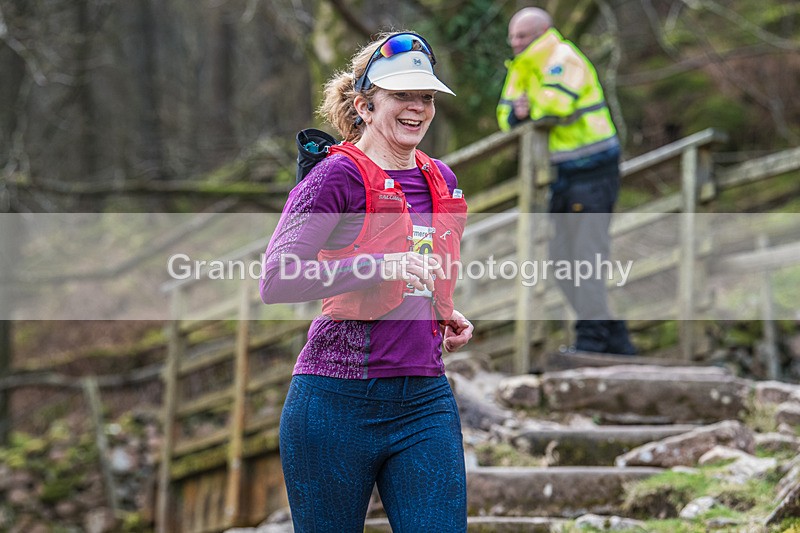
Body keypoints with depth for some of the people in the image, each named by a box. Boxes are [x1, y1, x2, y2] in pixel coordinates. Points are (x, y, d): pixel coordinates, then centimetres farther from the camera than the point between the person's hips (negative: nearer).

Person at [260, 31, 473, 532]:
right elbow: (276, 280, -17)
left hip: (425, 401, 5)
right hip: (338, 403, -5)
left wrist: (446, 313, 11)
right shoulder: (337, 176, -7)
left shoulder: (441, 181, 13)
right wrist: (380, 266, -24)